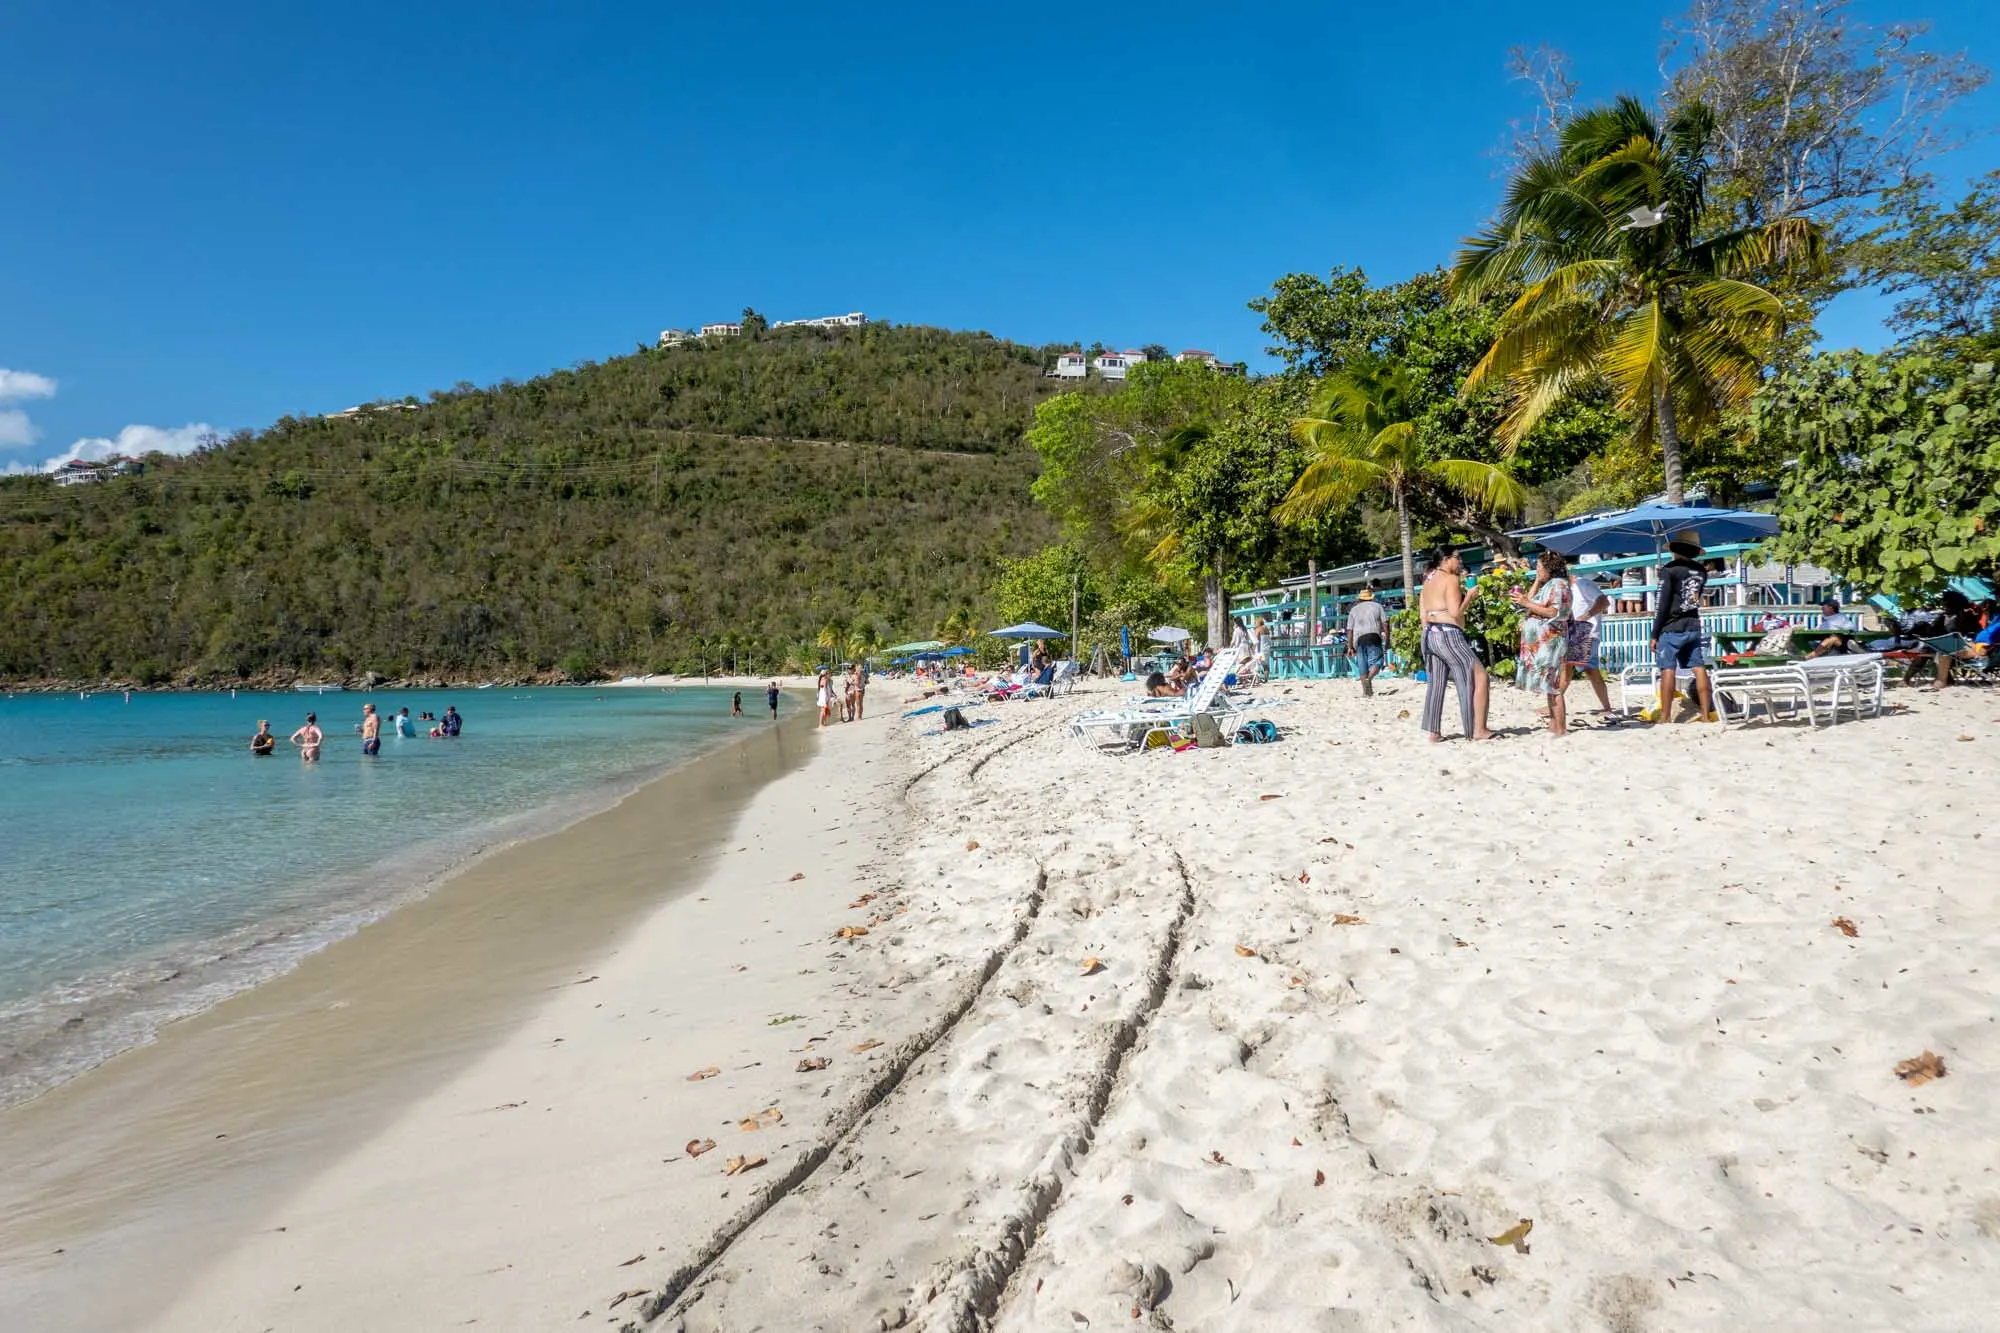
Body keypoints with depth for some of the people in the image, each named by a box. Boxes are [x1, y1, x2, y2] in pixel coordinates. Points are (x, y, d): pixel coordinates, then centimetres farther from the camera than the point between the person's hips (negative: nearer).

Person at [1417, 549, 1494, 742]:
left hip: (1430, 635, 9)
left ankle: (1434, 733, 10)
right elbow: (1455, 613, -16)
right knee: (1479, 677, -2)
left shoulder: (1428, 581, 17)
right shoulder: (1450, 579, -9)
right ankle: (1478, 730, -4)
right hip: (1448, 634, -9)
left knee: (1436, 684, 10)